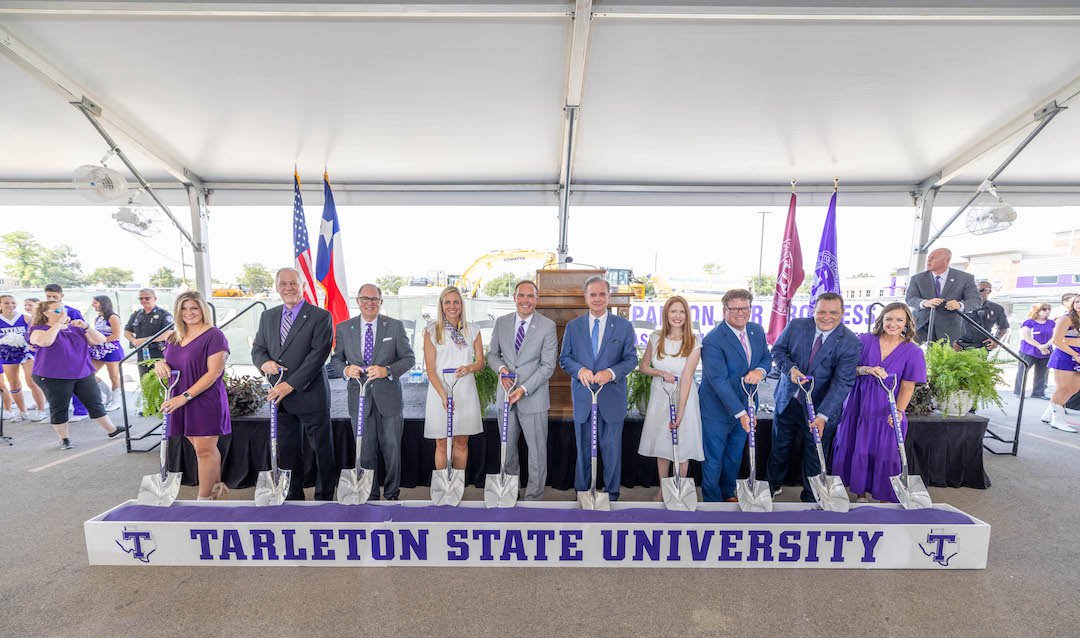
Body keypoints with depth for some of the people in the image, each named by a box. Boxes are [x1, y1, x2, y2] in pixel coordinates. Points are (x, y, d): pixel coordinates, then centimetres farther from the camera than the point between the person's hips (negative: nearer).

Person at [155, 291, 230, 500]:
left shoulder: (213, 335, -10)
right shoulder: (174, 337, 13)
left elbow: (214, 372, -16)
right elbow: (168, 364, 24)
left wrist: (185, 396, -20)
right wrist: (160, 364, -1)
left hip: (206, 400, -7)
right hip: (181, 401, 7)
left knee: (204, 450, -1)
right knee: (207, 448, 16)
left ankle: (204, 498, 8)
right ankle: (217, 487, 30)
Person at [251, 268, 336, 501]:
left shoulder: (320, 317, -8)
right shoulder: (267, 316, 12)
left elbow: (318, 355, -15)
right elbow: (257, 348, 16)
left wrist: (291, 384, -18)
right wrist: (264, 362, -8)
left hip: (310, 395, -5)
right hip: (279, 397, 5)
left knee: (322, 449, 4)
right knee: (287, 451, 14)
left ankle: (324, 497, 19)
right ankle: (293, 495, 30)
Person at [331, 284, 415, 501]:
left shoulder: (395, 326, -2)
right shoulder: (344, 328, 4)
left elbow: (409, 358, -3)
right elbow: (336, 358, 10)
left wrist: (387, 370, -20)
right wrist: (346, 369, -13)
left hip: (388, 399, -1)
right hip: (359, 399, 1)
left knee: (392, 449, 8)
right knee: (365, 452, 13)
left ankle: (391, 494, 27)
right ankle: (370, 495, 30)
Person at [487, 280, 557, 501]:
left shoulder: (548, 326, -8)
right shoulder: (501, 322, 4)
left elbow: (548, 365, -11)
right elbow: (492, 354, 12)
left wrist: (524, 389, -18)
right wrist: (501, 368, -11)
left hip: (533, 397, -3)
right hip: (505, 395, 4)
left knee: (537, 449, 7)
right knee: (507, 447, 17)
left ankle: (534, 496, 25)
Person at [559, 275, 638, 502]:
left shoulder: (623, 326, 1)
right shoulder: (573, 326, 4)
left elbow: (631, 359, 0)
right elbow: (564, 358, 5)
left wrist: (611, 372, -18)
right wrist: (579, 370, -16)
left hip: (612, 398, -1)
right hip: (582, 398, 1)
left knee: (612, 449, 10)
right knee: (583, 449, 14)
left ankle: (611, 494, 27)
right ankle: (582, 492, 30)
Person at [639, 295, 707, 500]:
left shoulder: (694, 343, -11)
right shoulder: (656, 338, -2)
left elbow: (686, 377, -17)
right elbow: (643, 366, 7)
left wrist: (680, 410, -20)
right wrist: (660, 372, -13)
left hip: (684, 396, -2)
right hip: (660, 396, 3)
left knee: (682, 445, 6)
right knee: (661, 444, 12)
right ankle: (663, 489, 27)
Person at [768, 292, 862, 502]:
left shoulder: (850, 343, -16)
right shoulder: (796, 326, -9)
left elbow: (842, 382, -21)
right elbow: (778, 350, 3)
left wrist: (823, 415, -29)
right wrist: (790, 368, -20)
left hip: (820, 408, -2)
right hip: (787, 401, 2)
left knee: (814, 457, 15)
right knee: (779, 447, 20)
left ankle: (810, 497, 39)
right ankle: (774, 485, 44)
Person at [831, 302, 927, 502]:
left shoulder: (913, 351, -2)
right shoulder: (864, 340, 0)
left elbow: (907, 386, -3)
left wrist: (898, 412, -15)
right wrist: (866, 370, -19)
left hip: (886, 414, -1)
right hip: (858, 408, 1)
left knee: (884, 456, 6)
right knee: (858, 452, 9)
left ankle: (884, 498, 25)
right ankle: (861, 492, 27)